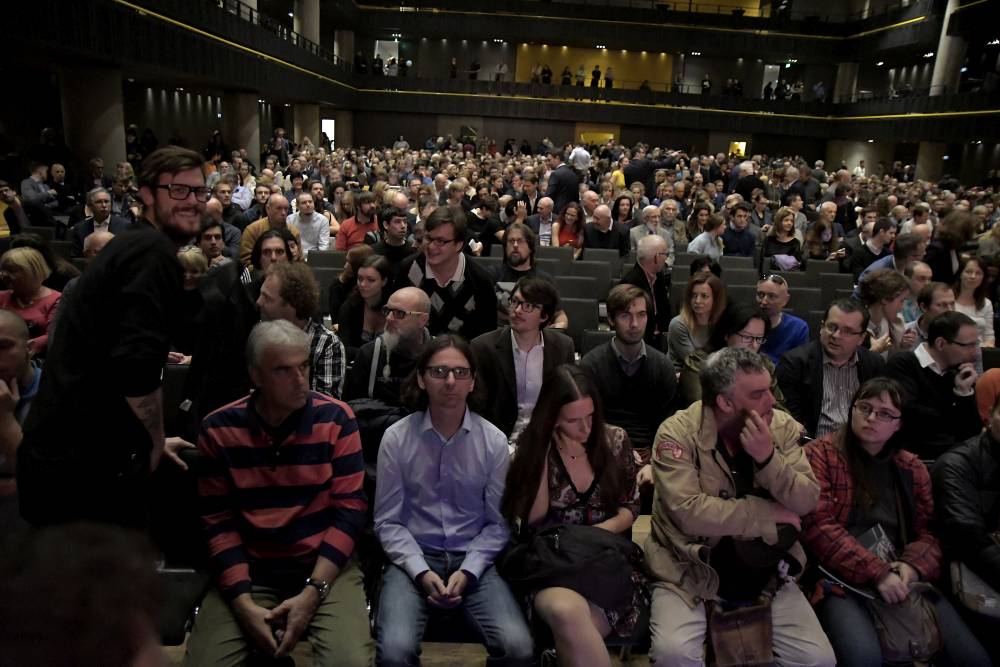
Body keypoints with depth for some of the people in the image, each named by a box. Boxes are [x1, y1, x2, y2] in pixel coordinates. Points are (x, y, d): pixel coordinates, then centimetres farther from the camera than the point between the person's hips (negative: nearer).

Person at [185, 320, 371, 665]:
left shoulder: (335, 418, -8)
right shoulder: (218, 429, -4)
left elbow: (349, 510, -8)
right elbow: (219, 522, -2)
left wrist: (313, 592, -14)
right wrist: (243, 602, -12)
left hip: (325, 566, -2)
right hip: (249, 571, 2)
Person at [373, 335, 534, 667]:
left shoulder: (494, 441, -3)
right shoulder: (396, 438, -5)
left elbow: (498, 522, 1)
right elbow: (388, 521, -2)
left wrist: (467, 571, -11)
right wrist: (421, 572, -13)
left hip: (473, 559, 1)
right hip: (414, 558, -1)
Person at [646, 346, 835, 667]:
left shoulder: (783, 427, -1)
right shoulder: (678, 433, -16)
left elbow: (807, 502, -7)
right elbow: (689, 513, -24)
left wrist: (768, 458, -25)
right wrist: (769, 513, -16)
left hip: (765, 572, 4)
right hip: (692, 572, -4)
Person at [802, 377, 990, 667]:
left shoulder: (912, 468, 16)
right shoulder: (820, 454, -2)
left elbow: (930, 532, 13)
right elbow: (818, 527, -11)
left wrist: (912, 566, -10)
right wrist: (876, 573, -19)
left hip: (903, 579, 5)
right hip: (843, 579, -5)